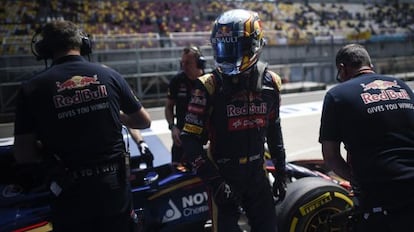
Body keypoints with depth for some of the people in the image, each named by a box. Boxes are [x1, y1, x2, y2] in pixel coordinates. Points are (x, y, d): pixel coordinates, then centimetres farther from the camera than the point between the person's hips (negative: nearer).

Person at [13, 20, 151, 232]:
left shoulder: (31, 88, -7)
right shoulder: (109, 75, -3)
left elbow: (23, 155, -6)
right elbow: (144, 121, 8)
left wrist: (53, 149, 11)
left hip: (71, 193, -1)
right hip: (115, 186, 2)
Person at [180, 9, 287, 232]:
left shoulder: (270, 82, -1)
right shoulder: (209, 86, -15)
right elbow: (190, 140, -13)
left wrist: (280, 172, 14)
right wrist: (214, 180, -18)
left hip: (257, 174, 4)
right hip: (223, 176, -4)